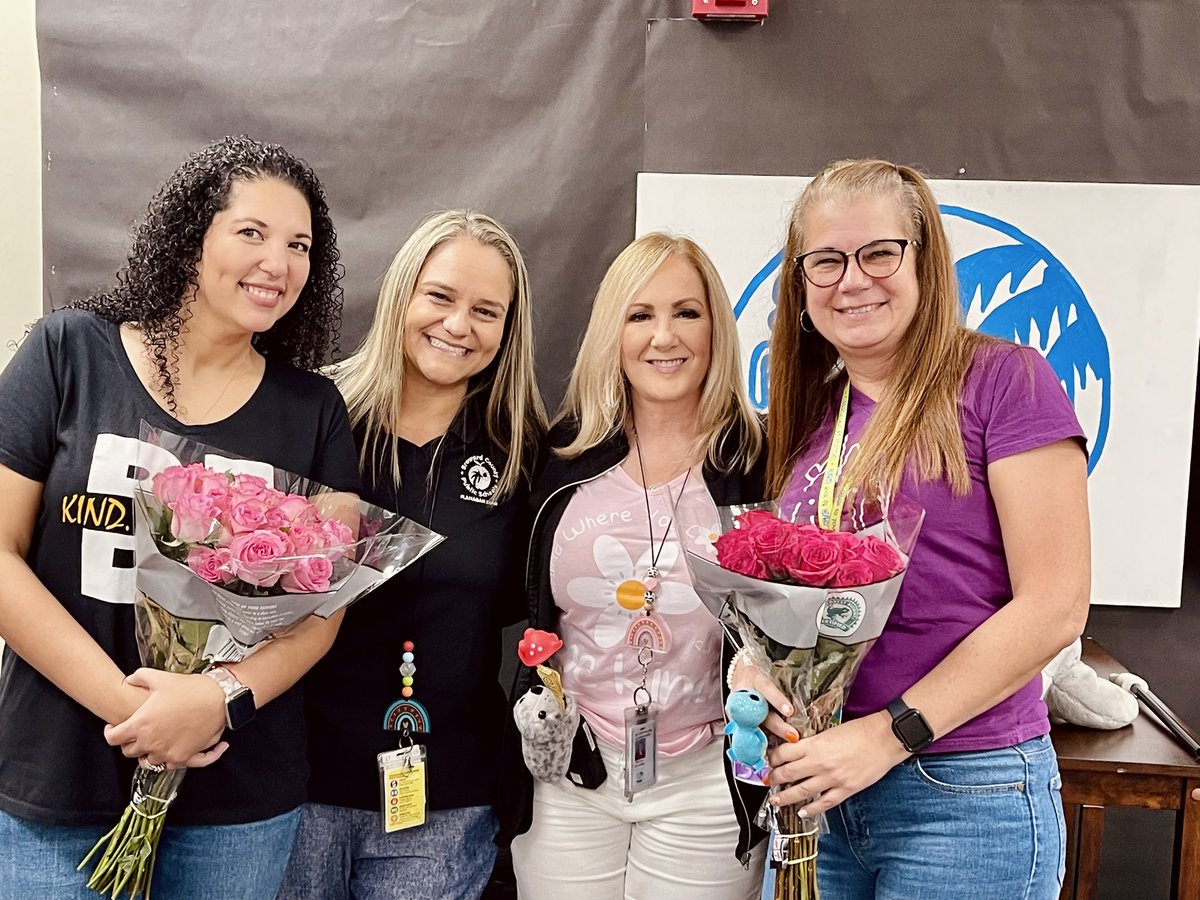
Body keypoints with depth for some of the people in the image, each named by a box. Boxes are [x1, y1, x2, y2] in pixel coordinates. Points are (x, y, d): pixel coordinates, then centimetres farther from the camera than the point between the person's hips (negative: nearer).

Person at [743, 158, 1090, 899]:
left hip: (967, 791, -5)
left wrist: (890, 734, -17)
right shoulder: (808, 416, 7)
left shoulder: (1003, 380, -10)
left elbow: (1055, 607, -14)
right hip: (818, 788, 5)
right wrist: (754, 674, -7)